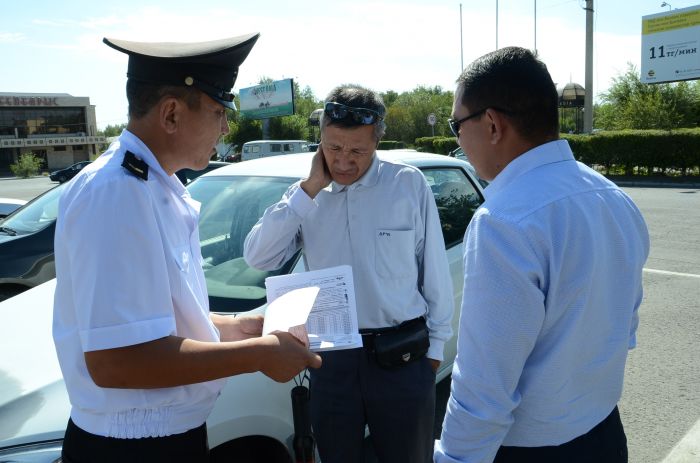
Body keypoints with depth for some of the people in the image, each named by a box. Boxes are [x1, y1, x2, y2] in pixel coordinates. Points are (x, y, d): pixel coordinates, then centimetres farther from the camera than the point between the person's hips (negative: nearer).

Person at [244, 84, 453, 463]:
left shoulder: (409, 184, -8)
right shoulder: (307, 194, 1)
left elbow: (433, 269, -1)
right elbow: (257, 257, -10)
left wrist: (435, 342, 4)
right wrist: (309, 189, -14)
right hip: (331, 358, 3)